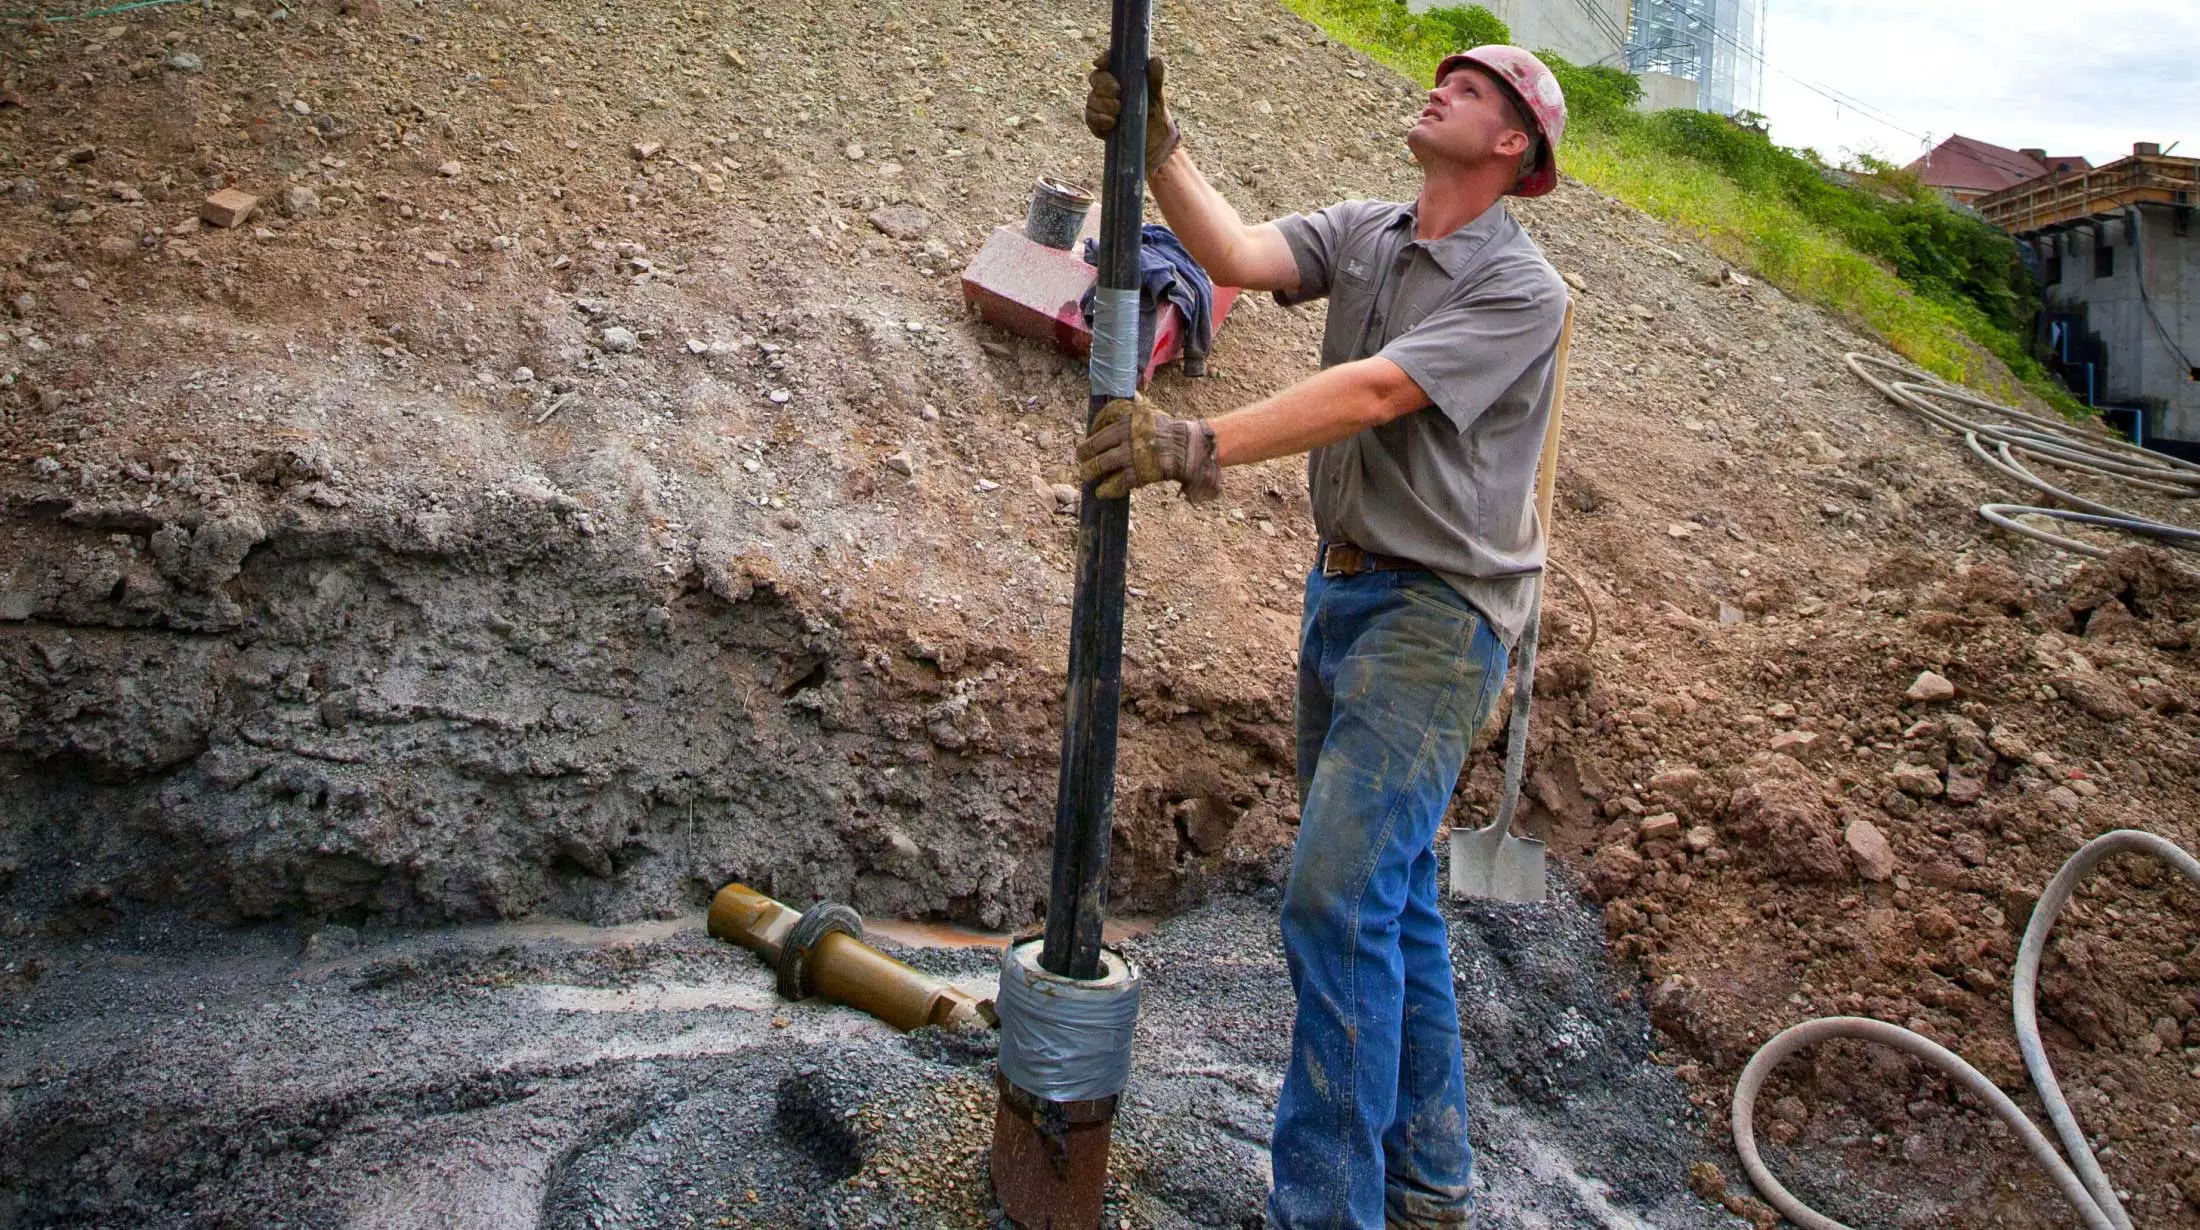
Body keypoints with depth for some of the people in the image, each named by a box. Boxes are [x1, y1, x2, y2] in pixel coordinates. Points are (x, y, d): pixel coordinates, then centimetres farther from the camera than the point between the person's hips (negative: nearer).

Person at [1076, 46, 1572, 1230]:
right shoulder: (1362, 232, 9)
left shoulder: (1520, 287, -12)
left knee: (1338, 897, -15)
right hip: (1342, 588, 8)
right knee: (1392, 895, 14)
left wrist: (1199, 444, -32)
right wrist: (1158, 149, -19)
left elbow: (1376, 393, -24)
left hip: (1437, 611, -7)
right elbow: (1237, 254, -7)